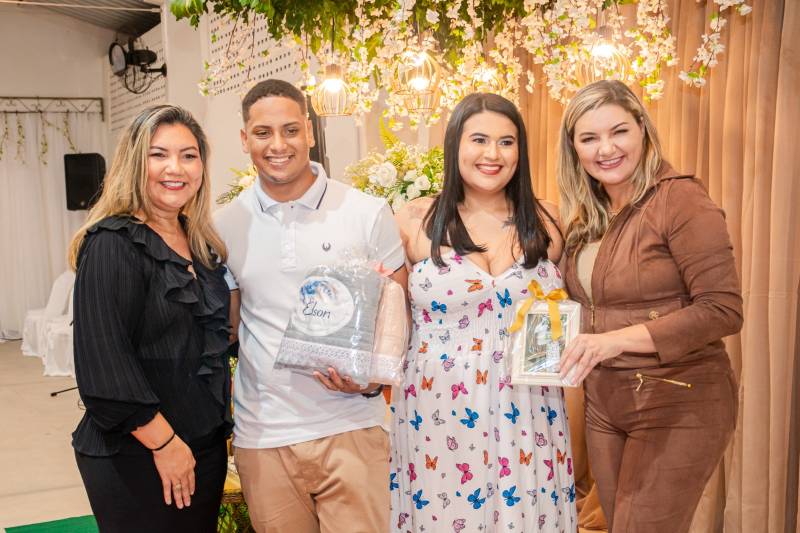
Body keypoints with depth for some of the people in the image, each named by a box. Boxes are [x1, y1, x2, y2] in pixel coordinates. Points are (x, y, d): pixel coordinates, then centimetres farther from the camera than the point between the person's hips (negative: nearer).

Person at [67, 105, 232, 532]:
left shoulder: (201, 244, 8)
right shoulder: (114, 244, -15)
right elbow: (104, 361, -21)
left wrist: (219, 425, 13)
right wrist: (165, 443, -19)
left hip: (207, 446, 7)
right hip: (136, 458, -7)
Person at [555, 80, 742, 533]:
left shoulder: (681, 198, -15)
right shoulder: (587, 216, 8)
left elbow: (724, 309, -20)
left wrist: (619, 339, -25)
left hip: (679, 406, -7)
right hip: (604, 403, 7)